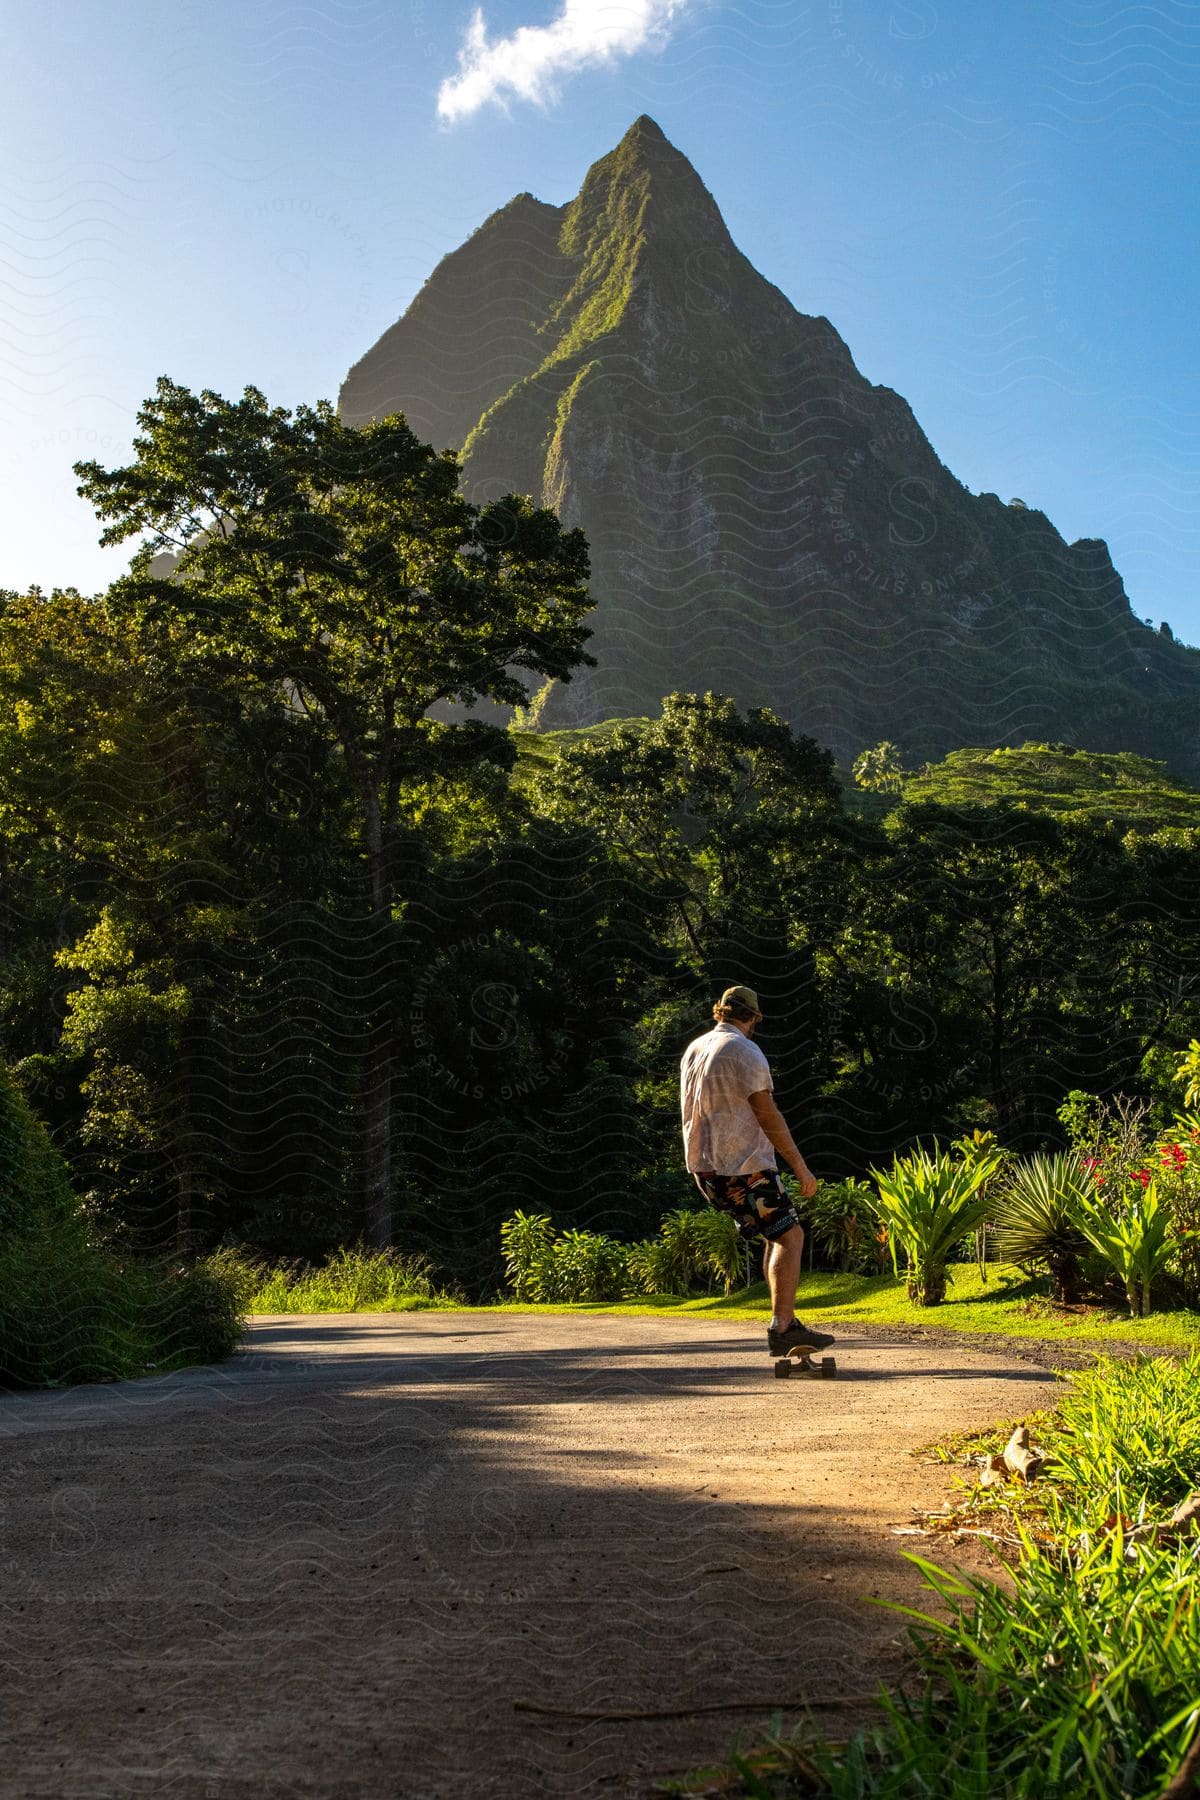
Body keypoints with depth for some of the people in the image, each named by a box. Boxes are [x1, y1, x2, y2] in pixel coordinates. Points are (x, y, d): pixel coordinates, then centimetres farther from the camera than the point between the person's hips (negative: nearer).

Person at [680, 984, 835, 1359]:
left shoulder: (693, 1050, 14)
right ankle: (782, 1326, -18)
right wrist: (800, 1167, -9)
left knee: (777, 1234, 16)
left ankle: (786, 1324, 13)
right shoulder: (745, 1051, -11)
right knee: (789, 1237, -6)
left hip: (703, 1166, 9)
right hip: (743, 1166, -8)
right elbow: (768, 1114, -14)